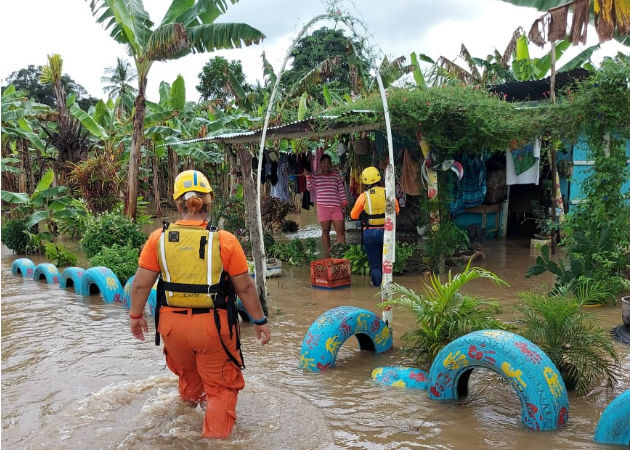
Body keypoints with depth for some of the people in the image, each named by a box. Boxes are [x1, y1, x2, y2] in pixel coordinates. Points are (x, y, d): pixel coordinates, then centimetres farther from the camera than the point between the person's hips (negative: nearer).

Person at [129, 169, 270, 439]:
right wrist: (260, 321, 5)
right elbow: (245, 288, -8)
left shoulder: (159, 238, -8)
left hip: (173, 324, 4)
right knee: (221, 387, 16)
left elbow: (141, 284, -3)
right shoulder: (224, 241, -14)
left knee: (188, 377, 32)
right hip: (213, 326, -4)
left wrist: (136, 316, 13)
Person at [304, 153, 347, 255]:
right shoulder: (315, 176, 11)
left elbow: (341, 189, 13)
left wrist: (344, 201, 5)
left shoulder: (336, 175, 14)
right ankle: (328, 253, 7)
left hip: (336, 206, 1)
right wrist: (308, 177, -14)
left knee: (341, 231, -5)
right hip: (323, 206, -1)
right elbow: (310, 188, -1)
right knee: (325, 231, 2)